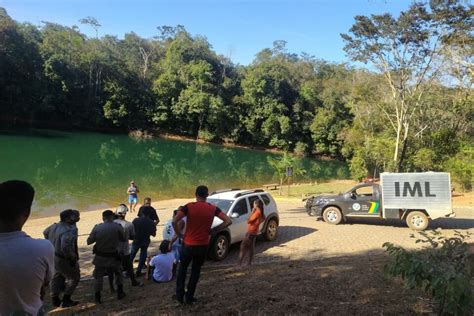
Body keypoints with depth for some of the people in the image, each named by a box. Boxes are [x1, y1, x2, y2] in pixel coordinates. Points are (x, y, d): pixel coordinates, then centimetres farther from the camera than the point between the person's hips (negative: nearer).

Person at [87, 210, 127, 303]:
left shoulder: (97, 227, -10)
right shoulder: (117, 227, -12)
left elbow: (89, 241, -6)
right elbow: (124, 239, -2)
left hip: (100, 257, 0)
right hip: (113, 256, 0)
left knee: (99, 276, 15)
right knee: (118, 273, 23)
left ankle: (97, 297, 17)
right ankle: (120, 292, 27)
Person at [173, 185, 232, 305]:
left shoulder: (188, 207, -11)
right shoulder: (213, 209, -3)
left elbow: (174, 221, -20)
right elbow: (228, 221, -6)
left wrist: (179, 234, -5)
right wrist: (213, 230, 0)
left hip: (188, 244, -1)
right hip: (203, 245, 2)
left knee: (182, 268, 21)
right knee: (196, 270, 19)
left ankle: (180, 295, 21)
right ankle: (189, 297, 23)